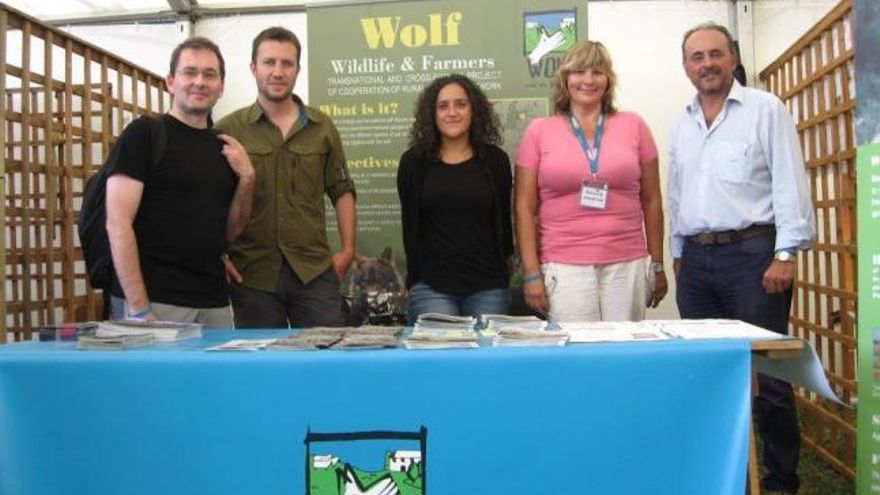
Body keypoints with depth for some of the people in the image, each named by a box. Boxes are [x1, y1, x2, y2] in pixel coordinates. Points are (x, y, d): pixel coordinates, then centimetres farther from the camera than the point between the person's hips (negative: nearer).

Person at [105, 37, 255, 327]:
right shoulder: (144, 133, -3)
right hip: (154, 301, -5)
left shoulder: (224, 148, 12)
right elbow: (118, 224, -10)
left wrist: (246, 179, 0)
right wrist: (138, 308, -16)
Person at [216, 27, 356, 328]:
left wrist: (348, 250, 5)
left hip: (315, 270, 2)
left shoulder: (322, 128, 8)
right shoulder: (228, 130, 1)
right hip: (252, 274, -1)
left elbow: (342, 191, 12)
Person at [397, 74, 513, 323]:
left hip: (488, 287, 1)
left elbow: (503, 220, 13)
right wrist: (416, 278, 9)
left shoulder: (495, 160, 6)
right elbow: (410, 224, 8)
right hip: (431, 287, -1)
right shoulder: (413, 162, 4)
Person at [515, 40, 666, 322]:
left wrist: (657, 266, 10)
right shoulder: (539, 131, 5)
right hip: (563, 267, -1)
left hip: (628, 266, 2)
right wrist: (531, 273, -3)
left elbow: (651, 201, 11)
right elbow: (525, 208, 3)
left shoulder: (633, 126, 8)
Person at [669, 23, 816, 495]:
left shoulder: (765, 109, -1)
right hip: (696, 260, 5)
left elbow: (790, 183, -6)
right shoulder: (680, 125, 15)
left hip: (752, 252, -5)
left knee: (766, 371, -2)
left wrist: (785, 254, -12)